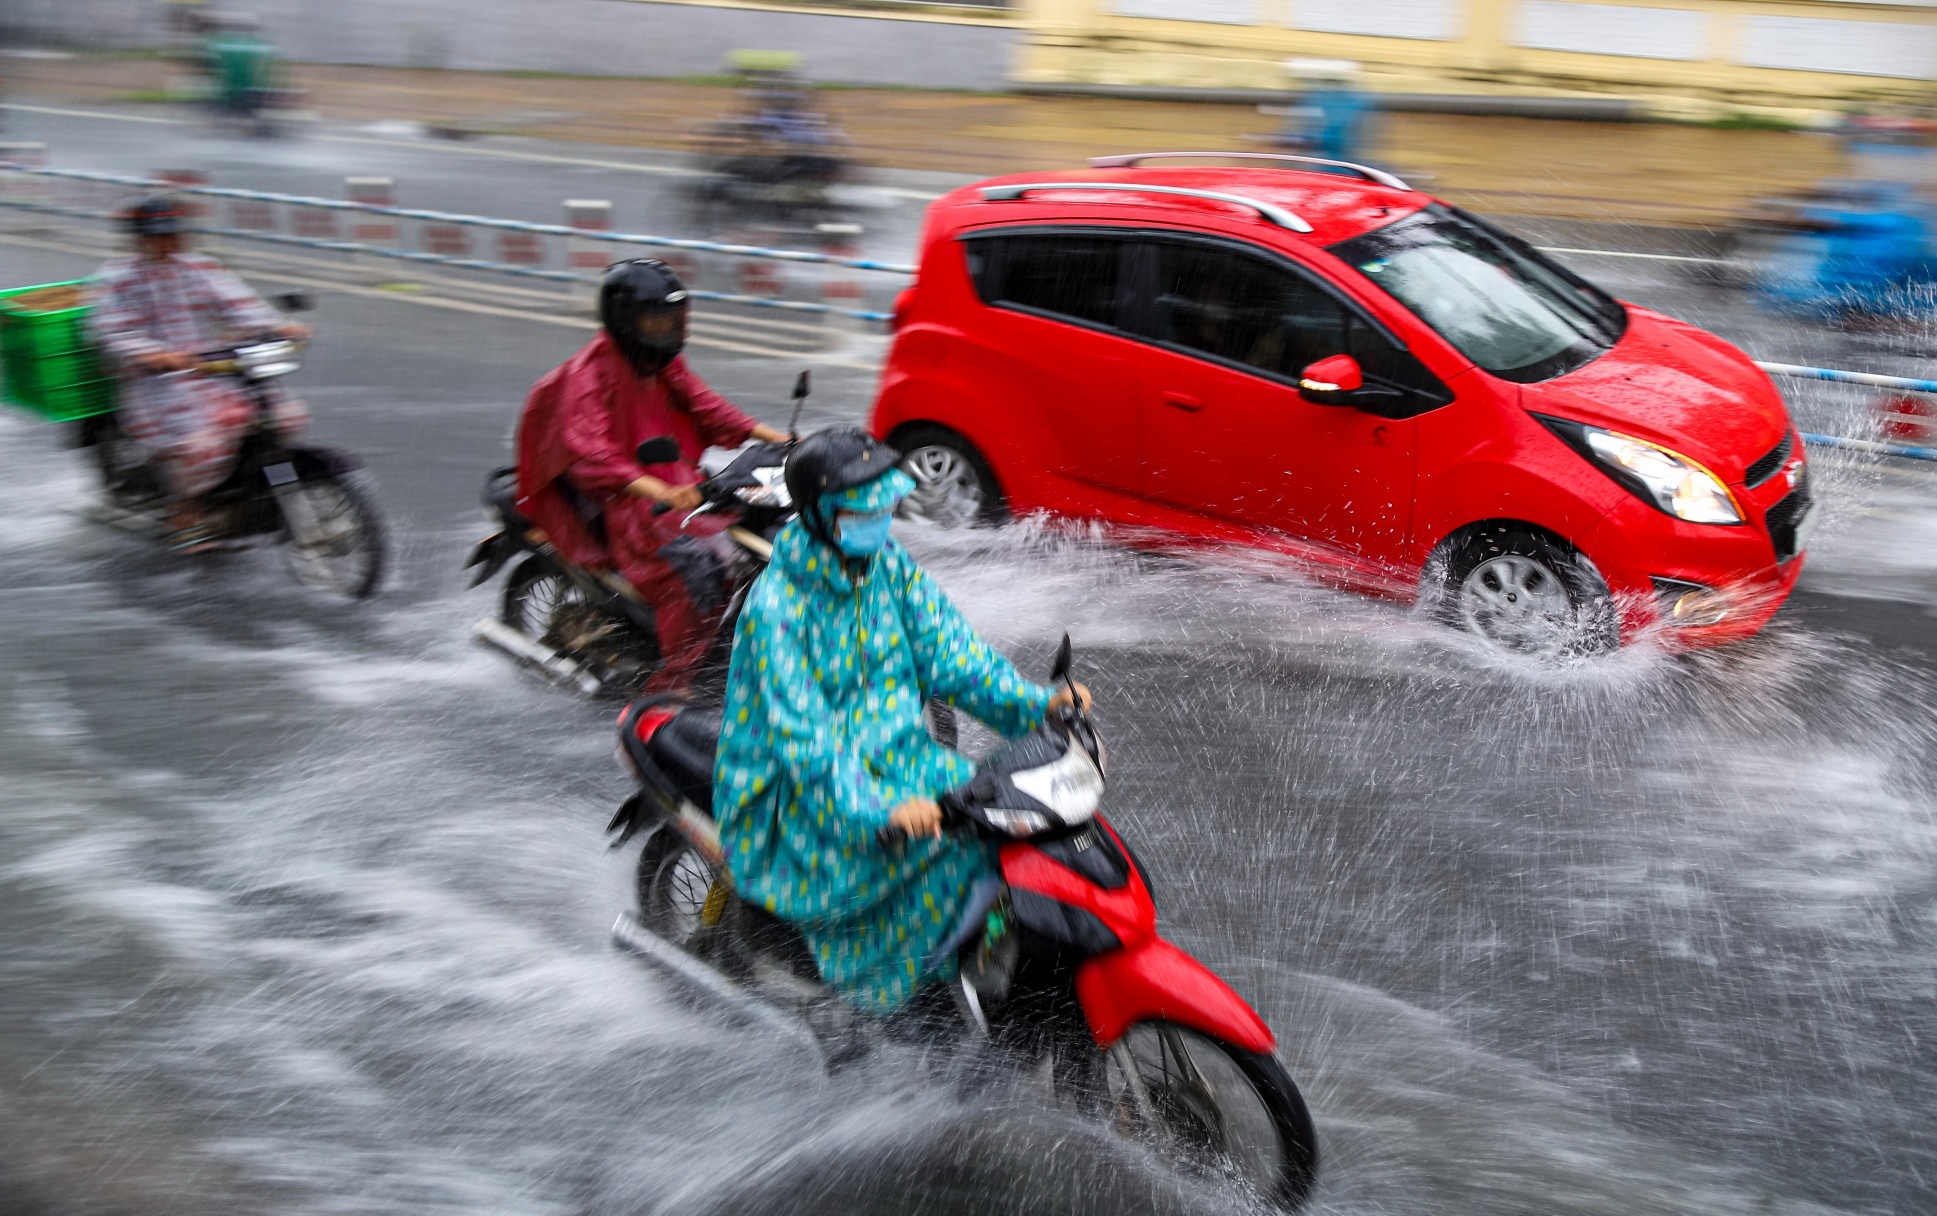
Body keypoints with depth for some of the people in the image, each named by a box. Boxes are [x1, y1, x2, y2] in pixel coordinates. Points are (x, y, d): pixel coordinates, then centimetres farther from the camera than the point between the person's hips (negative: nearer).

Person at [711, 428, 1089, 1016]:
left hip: (891, 751, 7)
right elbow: (802, 732, -28)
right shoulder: (776, 603, -21)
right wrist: (881, 809, -40)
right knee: (940, 834, -28)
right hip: (802, 784, -7)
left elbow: (948, 647, -2)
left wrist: (1035, 702, -17)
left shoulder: (889, 564, -1)